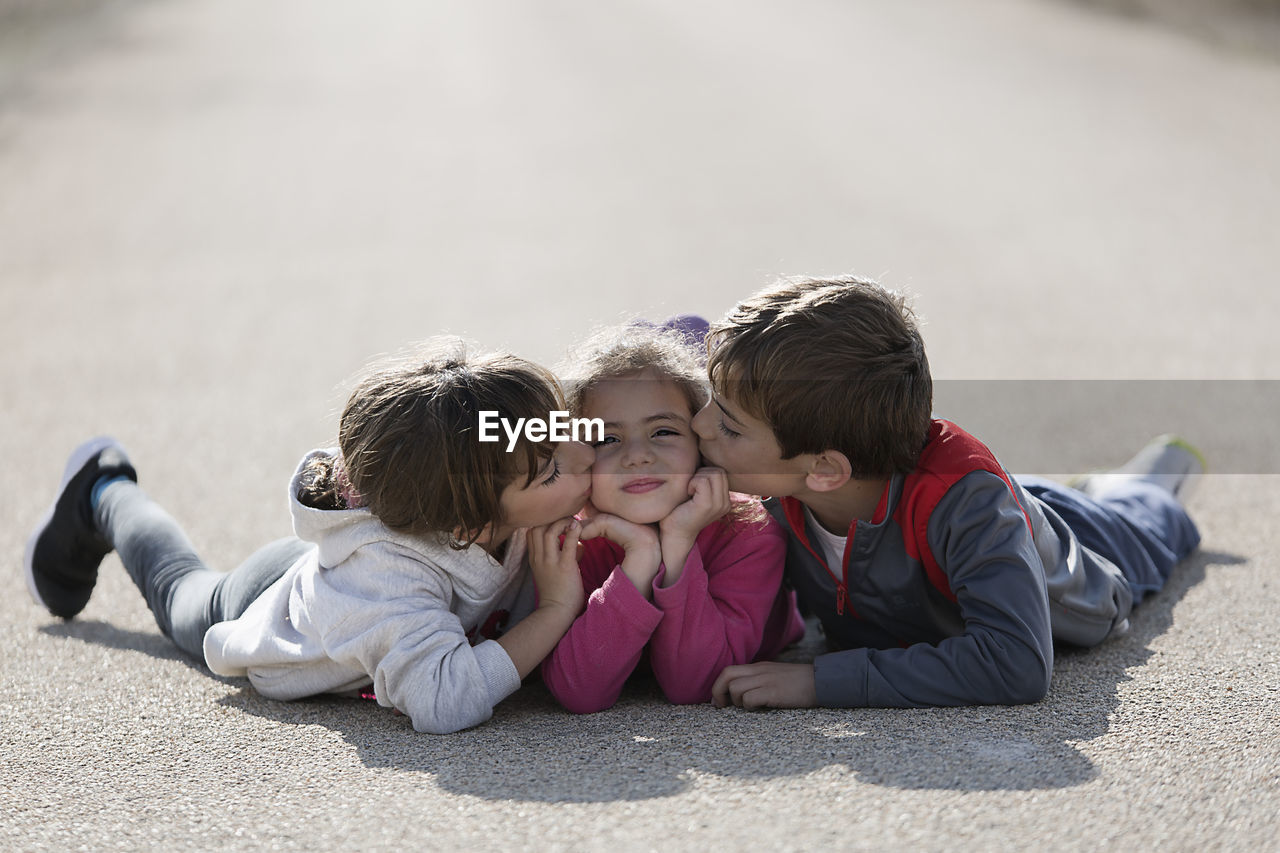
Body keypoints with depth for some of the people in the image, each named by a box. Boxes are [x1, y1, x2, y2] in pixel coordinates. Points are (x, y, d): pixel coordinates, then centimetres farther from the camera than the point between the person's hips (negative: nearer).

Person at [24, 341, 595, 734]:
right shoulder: (386, 573, -55)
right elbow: (443, 704, -66)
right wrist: (556, 608, -56)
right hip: (263, 606, -2)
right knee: (185, 595, 33)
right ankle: (104, 499, 59)